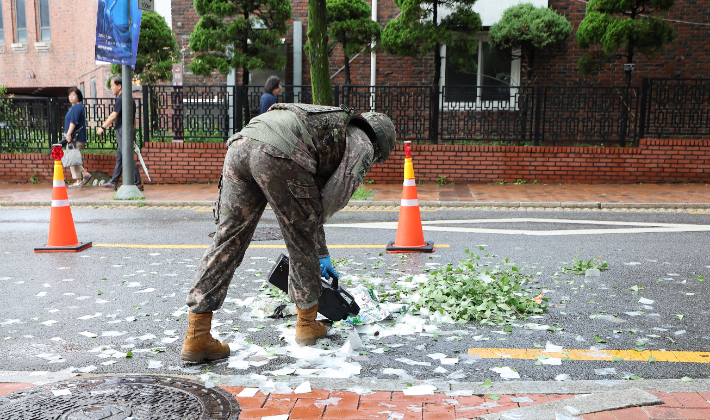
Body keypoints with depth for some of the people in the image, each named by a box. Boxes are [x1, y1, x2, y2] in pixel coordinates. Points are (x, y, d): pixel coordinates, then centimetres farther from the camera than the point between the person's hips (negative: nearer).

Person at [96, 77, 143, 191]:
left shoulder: (121, 99, -14)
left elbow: (113, 116, -18)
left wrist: (102, 127, -10)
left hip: (124, 130, -10)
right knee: (119, 157, 14)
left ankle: (138, 183, -7)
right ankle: (113, 182, 21)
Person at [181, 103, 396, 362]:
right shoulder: (362, 145, 20)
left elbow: (313, 202, 48)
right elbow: (333, 200, 5)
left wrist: (321, 255, 52)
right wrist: (310, 225, 26)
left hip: (241, 141, 8)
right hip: (278, 155, -7)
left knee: (228, 239, 9)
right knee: (301, 241, 12)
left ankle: (196, 336, 8)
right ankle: (307, 324, 30)